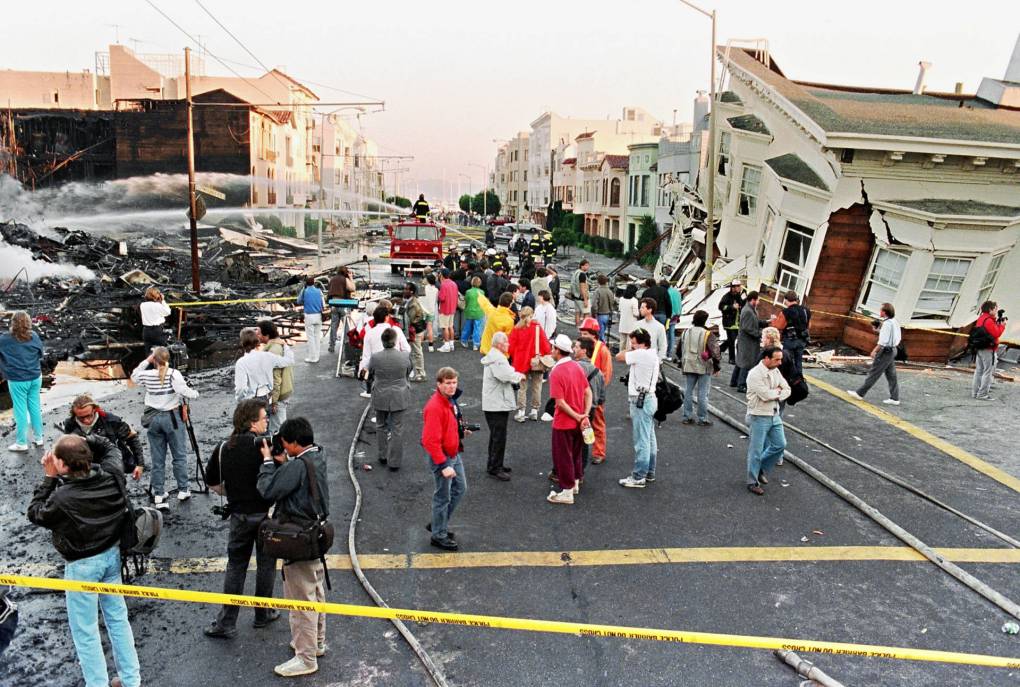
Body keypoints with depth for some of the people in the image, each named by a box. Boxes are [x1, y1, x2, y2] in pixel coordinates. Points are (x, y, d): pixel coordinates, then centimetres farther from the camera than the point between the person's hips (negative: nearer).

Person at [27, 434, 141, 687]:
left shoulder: (62, 498, -29)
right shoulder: (112, 476, -14)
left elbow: (35, 514, -6)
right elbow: (110, 448, 10)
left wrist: (49, 479, -9)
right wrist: (84, 441, -3)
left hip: (82, 565, -6)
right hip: (112, 555, 6)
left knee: (85, 631, 9)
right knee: (118, 618, 19)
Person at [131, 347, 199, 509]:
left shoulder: (147, 375, -1)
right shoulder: (174, 374, -12)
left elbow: (133, 377, 20)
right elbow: (184, 391, -20)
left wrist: (146, 361, 16)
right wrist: (195, 393, -1)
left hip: (153, 418, 3)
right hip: (172, 417, -3)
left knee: (157, 458, 9)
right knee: (180, 455, 9)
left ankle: (158, 495, 11)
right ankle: (183, 490, 14)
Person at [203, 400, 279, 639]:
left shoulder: (223, 448, -4)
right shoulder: (264, 444, -17)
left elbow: (212, 481, 4)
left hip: (239, 515, 3)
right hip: (265, 513, -3)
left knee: (235, 566, 12)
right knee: (266, 564, 14)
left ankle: (226, 623, 14)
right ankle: (263, 614, 25)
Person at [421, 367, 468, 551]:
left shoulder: (450, 400, 3)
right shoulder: (434, 407, -26)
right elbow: (431, 440, -28)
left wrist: (461, 429, 5)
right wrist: (443, 465, -27)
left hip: (454, 454, 9)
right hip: (442, 457, -9)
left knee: (460, 489, 19)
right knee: (443, 497, 4)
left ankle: (438, 524, 33)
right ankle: (439, 536, 21)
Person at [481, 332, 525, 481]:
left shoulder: (495, 356, 16)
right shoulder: (497, 359, -19)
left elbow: (506, 373, 20)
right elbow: (507, 375, -29)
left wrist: (516, 376, 1)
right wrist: (520, 376, -10)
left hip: (495, 403, 11)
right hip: (497, 405, -11)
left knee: (496, 435, 19)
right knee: (499, 436, -6)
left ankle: (493, 465, 28)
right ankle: (495, 468, -1)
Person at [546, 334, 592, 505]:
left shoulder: (556, 372, -21)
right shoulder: (577, 366, 0)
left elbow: (560, 402, -24)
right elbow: (588, 392, -1)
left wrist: (578, 417, -16)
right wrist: (584, 415, -6)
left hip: (563, 422, -7)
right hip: (578, 422, 7)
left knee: (563, 457, 6)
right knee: (576, 453, 22)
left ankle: (566, 492, 15)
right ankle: (575, 483, 37)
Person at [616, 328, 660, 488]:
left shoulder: (641, 354, -19)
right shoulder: (652, 354, 12)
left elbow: (619, 356, -14)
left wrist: (630, 349, 1)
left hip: (641, 401, -11)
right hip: (648, 398, 11)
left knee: (641, 440, -5)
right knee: (649, 438, 16)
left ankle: (639, 477, -1)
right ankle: (649, 473, 25)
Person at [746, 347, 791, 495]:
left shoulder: (775, 371, 5)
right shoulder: (755, 374, -20)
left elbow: (787, 390, 5)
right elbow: (765, 395, -26)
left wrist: (775, 395, -13)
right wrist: (777, 390, -8)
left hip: (774, 415, 8)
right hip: (759, 417, -8)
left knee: (780, 445, 14)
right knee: (756, 451, 2)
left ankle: (761, 469, 33)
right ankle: (752, 482, 15)